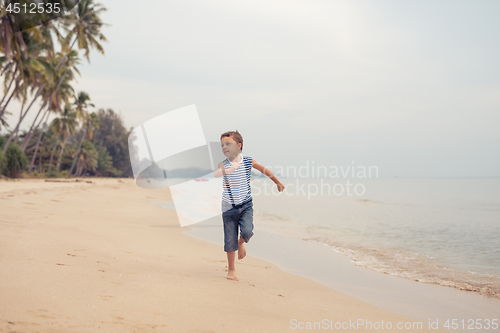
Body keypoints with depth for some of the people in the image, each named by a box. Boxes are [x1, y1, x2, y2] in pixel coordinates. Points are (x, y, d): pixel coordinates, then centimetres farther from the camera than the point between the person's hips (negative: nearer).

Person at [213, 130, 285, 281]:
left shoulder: (248, 161, -4)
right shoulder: (223, 165, -9)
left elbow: (264, 170, 11)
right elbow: (215, 174, -32)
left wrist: (278, 182, 22)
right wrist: (229, 170, -51)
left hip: (246, 206, 1)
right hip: (229, 207, 0)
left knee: (247, 231, -20)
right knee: (230, 240, 2)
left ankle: (241, 243, 17)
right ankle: (231, 269, 20)